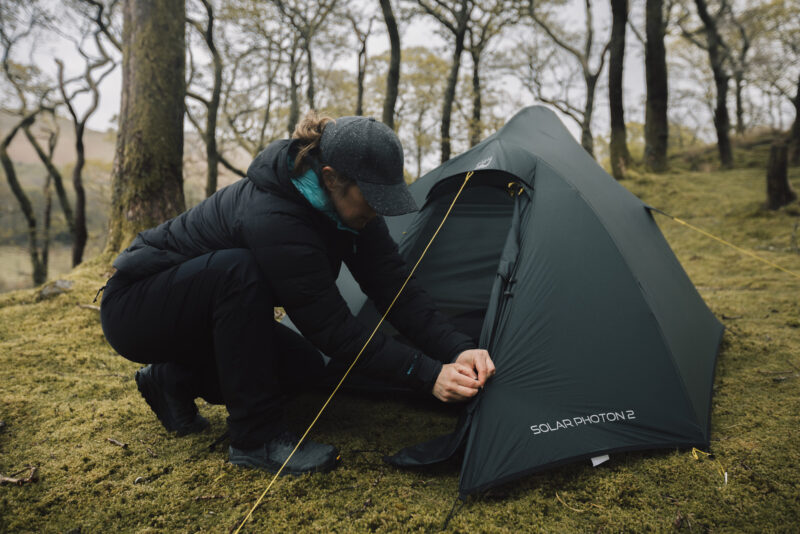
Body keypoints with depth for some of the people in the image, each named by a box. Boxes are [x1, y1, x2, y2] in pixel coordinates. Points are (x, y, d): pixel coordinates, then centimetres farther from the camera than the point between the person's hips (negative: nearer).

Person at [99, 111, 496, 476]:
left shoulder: (344, 205, -12)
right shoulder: (270, 218, -36)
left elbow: (395, 287, -14)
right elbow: (333, 329, -33)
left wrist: (459, 349, -25)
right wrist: (429, 375, -34)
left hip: (204, 309, 7)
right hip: (133, 308, -7)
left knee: (302, 367, -7)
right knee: (238, 270, -36)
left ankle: (174, 380, 13)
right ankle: (256, 437, -21)